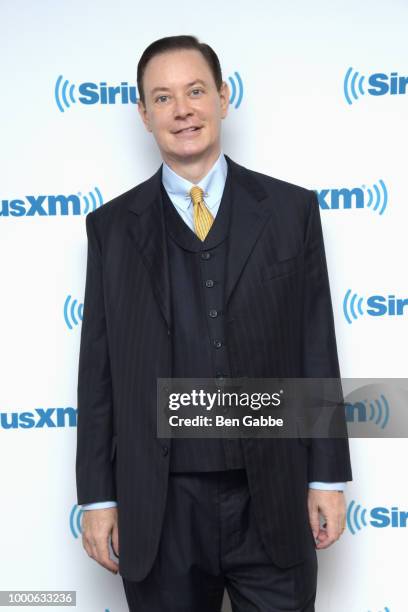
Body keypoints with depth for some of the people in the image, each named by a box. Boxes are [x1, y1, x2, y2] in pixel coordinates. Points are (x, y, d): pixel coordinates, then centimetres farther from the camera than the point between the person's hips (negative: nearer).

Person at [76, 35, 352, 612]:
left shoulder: (291, 209, 2)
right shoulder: (112, 226, 2)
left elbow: (318, 350, 2)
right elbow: (98, 371, 2)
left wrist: (328, 477, 1)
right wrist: (97, 496, 1)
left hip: (273, 500, 0)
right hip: (160, 508, 1)